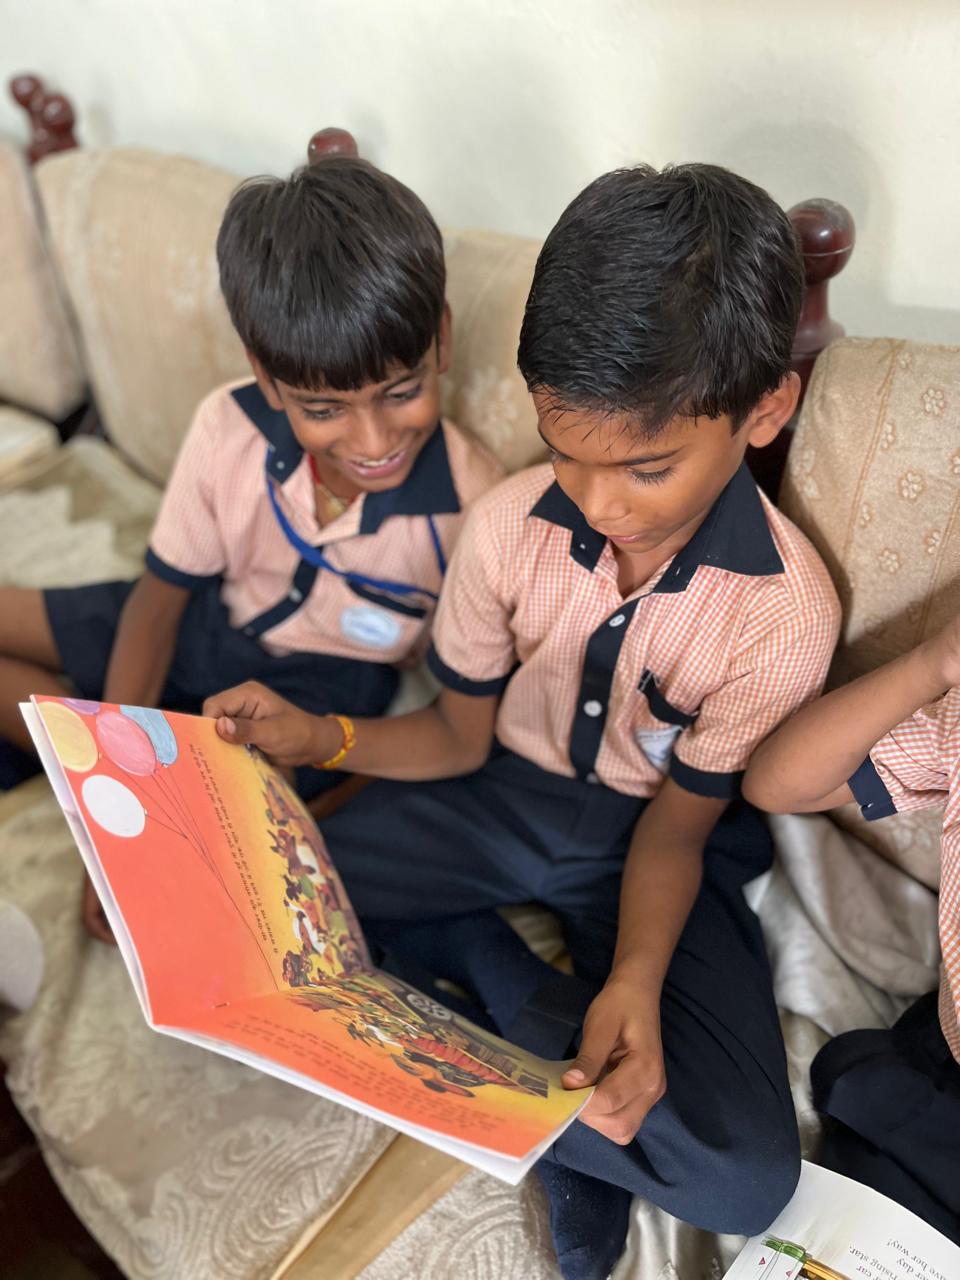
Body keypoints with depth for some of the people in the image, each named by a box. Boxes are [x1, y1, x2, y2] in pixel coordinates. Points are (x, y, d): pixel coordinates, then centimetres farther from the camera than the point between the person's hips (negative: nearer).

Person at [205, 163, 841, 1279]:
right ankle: (532, 995, -6)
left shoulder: (784, 613, -22)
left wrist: (636, 983, -30)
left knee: (746, 1177, -23)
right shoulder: (509, 525, -15)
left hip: (650, 839, -2)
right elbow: (462, 734, -3)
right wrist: (319, 738, -21)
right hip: (504, 792, 3)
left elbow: (679, 821, -12)